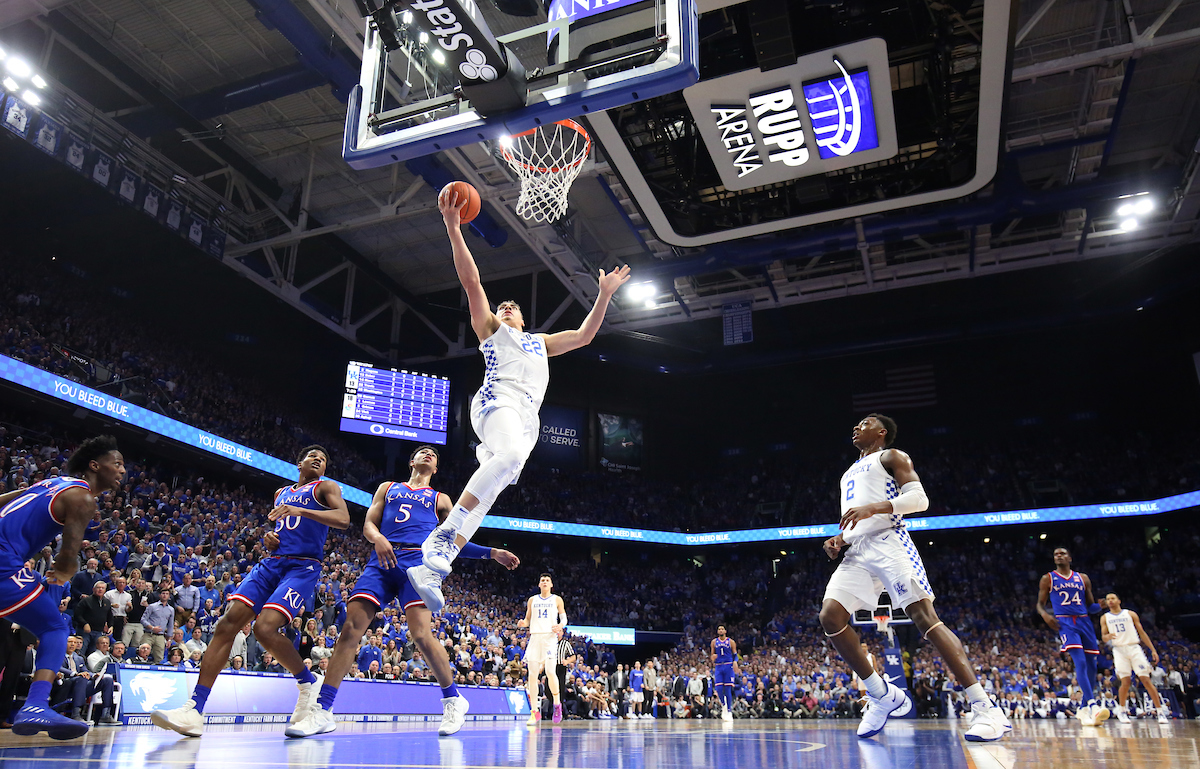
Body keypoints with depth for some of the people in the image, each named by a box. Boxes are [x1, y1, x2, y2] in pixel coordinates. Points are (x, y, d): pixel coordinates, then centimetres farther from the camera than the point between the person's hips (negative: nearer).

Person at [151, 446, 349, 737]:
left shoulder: (325, 488, 6)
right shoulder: (281, 493, 25)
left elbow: (343, 519, -13)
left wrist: (299, 510, -25)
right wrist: (270, 537, 10)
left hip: (303, 568, -6)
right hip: (271, 563, 6)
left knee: (265, 628, -25)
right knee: (227, 623, -11)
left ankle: (308, 682, 0)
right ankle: (194, 712, -12)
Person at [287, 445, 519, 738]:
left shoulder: (440, 499, 25)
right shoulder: (388, 488, 26)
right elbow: (368, 525, 14)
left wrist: (491, 553, 9)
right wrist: (378, 538, -10)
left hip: (418, 561, -1)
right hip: (382, 560, 2)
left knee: (421, 634, -18)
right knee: (350, 627, -13)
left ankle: (453, 700, 0)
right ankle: (323, 711, -7)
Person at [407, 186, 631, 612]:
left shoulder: (541, 341, 39)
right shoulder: (490, 327, 23)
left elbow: (584, 335, 37)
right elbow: (471, 279, 11)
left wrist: (605, 295, 31)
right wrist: (453, 226, 1)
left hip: (527, 417, 5)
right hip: (497, 399, -5)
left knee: (486, 493, -12)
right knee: (510, 454, -37)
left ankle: (430, 569, -18)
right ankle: (441, 534, -37)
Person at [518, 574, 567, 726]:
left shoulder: (557, 599, 9)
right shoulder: (532, 600, 14)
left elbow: (564, 618, 9)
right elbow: (527, 620, 16)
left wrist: (560, 626, -13)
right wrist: (522, 623, -6)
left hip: (550, 637, -3)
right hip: (535, 637, 3)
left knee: (550, 672, -16)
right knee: (532, 675, -2)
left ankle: (557, 704, 6)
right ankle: (535, 712, 5)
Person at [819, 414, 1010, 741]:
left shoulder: (891, 456, 10)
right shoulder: (849, 474, 32)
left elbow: (919, 498, -5)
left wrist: (873, 507, -19)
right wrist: (839, 540, 11)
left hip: (888, 541, -7)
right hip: (857, 550, 7)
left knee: (924, 616, -18)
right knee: (830, 616, -13)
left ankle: (986, 708, -17)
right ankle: (882, 694, -1)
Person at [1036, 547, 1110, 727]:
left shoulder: (1083, 578, 15)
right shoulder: (1048, 579, 7)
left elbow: (1090, 606, 17)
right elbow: (1040, 604, 8)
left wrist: (1100, 605, -7)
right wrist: (1045, 614, -14)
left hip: (1084, 622, 4)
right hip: (1065, 622, -4)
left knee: (1091, 666, 4)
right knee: (1080, 662, -21)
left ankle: (1083, 709, 16)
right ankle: (1093, 705, -28)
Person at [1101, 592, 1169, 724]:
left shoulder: (1130, 614, 10)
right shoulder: (1105, 618, 11)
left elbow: (1142, 633, 11)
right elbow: (1103, 637, 6)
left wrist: (1153, 650, 5)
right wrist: (1107, 636, -19)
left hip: (1134, 648, 0)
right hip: (1119, 650, 0)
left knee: (1146, 680, -7)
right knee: (1125, 682, -9)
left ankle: (1160, 711, 2)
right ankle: (1121, 710, 9)